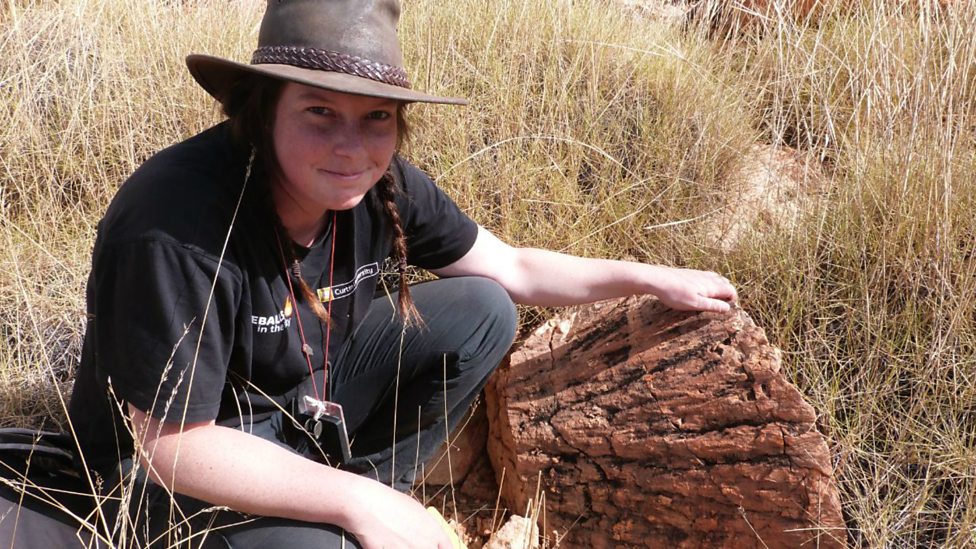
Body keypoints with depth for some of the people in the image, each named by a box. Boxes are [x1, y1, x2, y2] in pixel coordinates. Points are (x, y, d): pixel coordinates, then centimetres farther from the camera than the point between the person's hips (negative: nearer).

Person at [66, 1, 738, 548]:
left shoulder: (381, 186, -14)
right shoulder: (177, 231, -34)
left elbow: (511, 268, 2)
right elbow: (172, 445, -28)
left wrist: (650, 278, 1)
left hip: (307, 395, 7)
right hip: (172, 466, -6)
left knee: (482, 311, -5)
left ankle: (370, 485, 2)